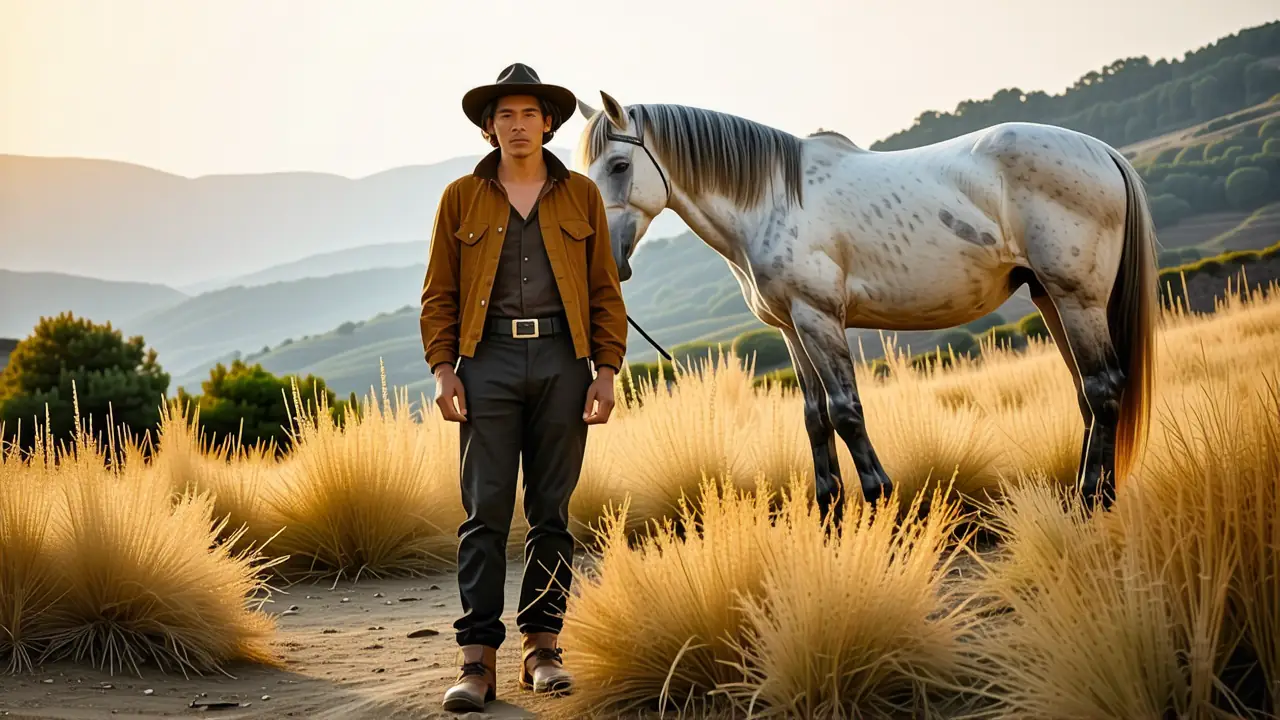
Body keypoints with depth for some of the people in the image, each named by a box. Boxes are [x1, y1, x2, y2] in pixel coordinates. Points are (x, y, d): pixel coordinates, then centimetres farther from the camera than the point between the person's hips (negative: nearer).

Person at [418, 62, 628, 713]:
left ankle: (543, 647, 13)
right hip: (489, 360, -1)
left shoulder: (581, 195, 11)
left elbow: (605, 290, 9)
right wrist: (443, 368, -3)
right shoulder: (461, 197, 9)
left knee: (551, 510, 5)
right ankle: (478, 659, -4)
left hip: (562, 361, 1)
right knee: (485, 511, -5)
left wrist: (606, 369, 0)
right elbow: (439, 294, 8)